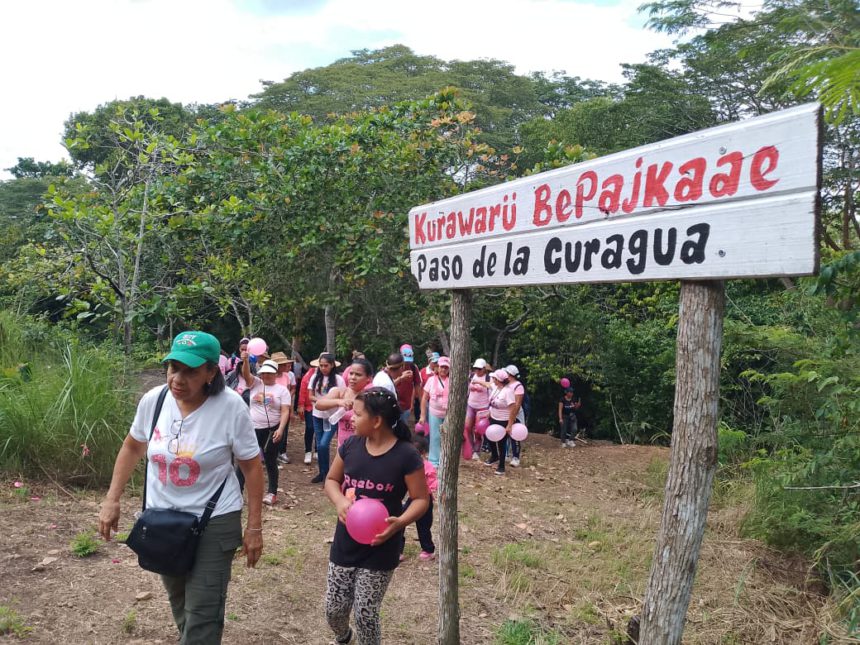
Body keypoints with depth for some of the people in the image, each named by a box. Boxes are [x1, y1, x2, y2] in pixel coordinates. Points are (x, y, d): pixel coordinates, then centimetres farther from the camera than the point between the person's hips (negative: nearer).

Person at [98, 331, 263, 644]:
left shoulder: (231, 407, -21)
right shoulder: (153, 399, -10)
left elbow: (252, 466, -11)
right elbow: (132, 447, 9)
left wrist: (254, 527, -9)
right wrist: (111, 500, 5)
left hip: (214, 522, -4)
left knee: (202, 615, -2)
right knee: (179, 601, 24)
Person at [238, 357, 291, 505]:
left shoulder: (282, 390, 0)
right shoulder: (255, 383, 5)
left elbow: (285, 411, -6)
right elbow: (246, 374, -16)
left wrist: (280, 429, -17)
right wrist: (245, 361, -36)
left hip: (271, 430, -2)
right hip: (253, 429, 2)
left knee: (270, 462, 9)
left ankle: (272, 493, 21)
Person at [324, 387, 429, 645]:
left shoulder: (406, 455, -17)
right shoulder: (351, 445, -3)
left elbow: (421, 499, -9)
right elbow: (331, 480, 9)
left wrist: (400, 522, -27)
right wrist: (340, 501, -13)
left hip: (380, 551, -4)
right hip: (345, 545, 5)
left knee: (365, 615, 2)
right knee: (333, 610, 15)